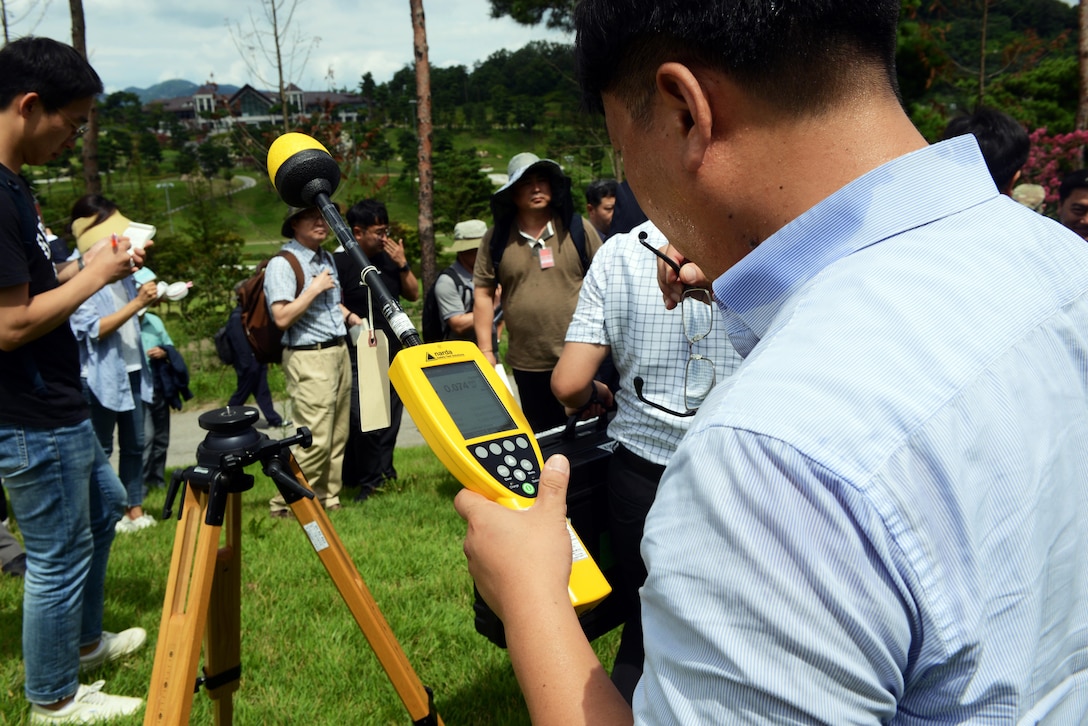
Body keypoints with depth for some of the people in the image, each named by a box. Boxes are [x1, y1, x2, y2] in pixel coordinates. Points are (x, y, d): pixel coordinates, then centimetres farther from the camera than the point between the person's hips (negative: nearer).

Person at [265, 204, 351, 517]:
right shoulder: (282, 264, -11)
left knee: (337, 437, 10)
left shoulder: (327, 259, 16)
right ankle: (287, 504, 1)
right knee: (315, 439, -11)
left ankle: (327, 498, 21)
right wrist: (314, 289, -16)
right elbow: (282, 318, -19)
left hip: (339, 352, 9)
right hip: (309, 359, -8)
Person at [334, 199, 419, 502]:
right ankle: (363, 480, -1)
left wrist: (402, 264, 1)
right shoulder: (340, 262, -8)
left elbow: (413, 294, 14)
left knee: (390, 420, 10)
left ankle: (382, 473, 23)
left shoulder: (388, 258, 12)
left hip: (394, 354, 7)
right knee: (363, 422, -13)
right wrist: (352, 318, -26)